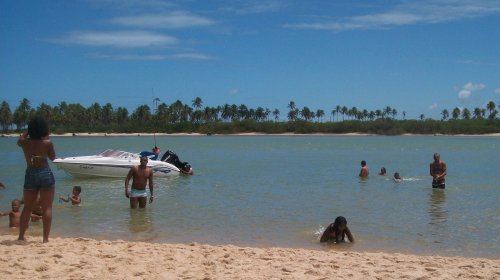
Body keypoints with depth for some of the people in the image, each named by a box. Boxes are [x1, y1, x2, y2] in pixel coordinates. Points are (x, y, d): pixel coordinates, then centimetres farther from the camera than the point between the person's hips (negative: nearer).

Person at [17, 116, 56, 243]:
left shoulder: (24, 142, -2)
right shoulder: (47, 143, -11)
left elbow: (19, 140, 22)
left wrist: (28, 132, 25)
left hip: (30, 175, 3)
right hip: (45, 174, -3)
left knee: (27, 207, 16)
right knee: (47, 208, 1)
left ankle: (21, 236, 21)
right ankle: (45, 238, -1)